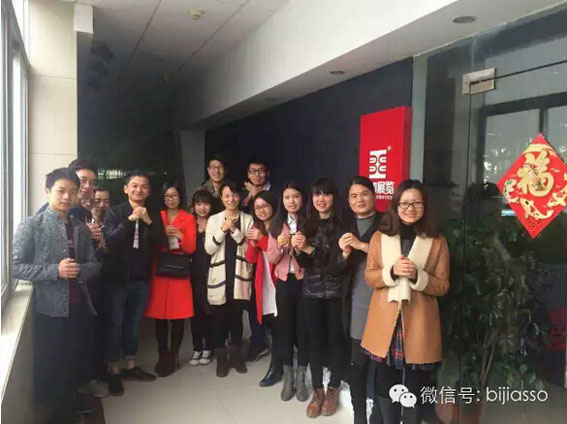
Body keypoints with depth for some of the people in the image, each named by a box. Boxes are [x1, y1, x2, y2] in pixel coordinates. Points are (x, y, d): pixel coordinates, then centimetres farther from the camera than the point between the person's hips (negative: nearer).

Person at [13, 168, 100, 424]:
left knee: (76, 363, 13)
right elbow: (16, 267, -9)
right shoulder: (31, 225, -5)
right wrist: (56, 270, -20)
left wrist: (79, 270, -14)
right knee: (49, 366, 7)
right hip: (50, 308, -4)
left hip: (80, 306, 4)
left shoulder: (81, 228, 8)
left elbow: (94, 264, 9)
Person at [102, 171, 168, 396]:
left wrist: (148, 221, -18)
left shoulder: (153, 215, 5)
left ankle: (130, 366, 28)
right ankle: (113, 371, 13)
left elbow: (163, 243, -5)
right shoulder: (114, 212, -5)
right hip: (117, 277, -3)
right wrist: (129, 220, -24)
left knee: (133, 324, 15)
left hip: (141, 278, 4)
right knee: (115, 324, 3)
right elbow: (110, 241, -17)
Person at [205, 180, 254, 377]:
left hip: (240, 274, 0)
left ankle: (236, 355, 24)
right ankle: (221, 357, 16)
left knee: (237, 316, 8)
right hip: (220, 274, 0)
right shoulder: (214, 219, 4)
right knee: (220, 317, 2)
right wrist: (222, 230, -15)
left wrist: (235, 230, -15)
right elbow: (209, 249, -3)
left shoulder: (247, 219, 3)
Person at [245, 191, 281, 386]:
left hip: (278, 281, -6)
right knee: (270, 325, 8)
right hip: (263, 282, 6)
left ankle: (276, 368, 10)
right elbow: (250, 258, 7)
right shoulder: (255, 228, 13)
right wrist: (253, 243, -12)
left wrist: (262, 239, -18)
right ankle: (279, 363, 21)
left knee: (277, 326, -3)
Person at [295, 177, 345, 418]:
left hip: (336, 291, -3)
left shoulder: (341, 224, -8)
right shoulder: (307, 224, 6)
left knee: (335, 339, 6)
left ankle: (333, 389, 23)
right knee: (315, 340, 6)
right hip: (312, 291, 3)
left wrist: (309, 249, -21)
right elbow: (303, 263, 4)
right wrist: (299, 249, -17)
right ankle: (317, 390, 20)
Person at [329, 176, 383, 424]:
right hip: (356, 308, 3)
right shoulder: (345, 231, 13)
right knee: (357, 365, 9)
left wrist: (363, 246, -16)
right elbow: (333, 271, 9)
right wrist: (345, 253, -10)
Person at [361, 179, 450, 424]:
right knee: (386, 385, 14)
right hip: (386, 322, 2)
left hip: (418, 324, -1)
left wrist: (417, 276, -18)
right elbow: (369, 277, 2)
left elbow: (442, 286, 0)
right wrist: (392, 271, -17)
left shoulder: (437, 242, 0)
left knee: (414, 390, 9)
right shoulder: (380, 237, 4)